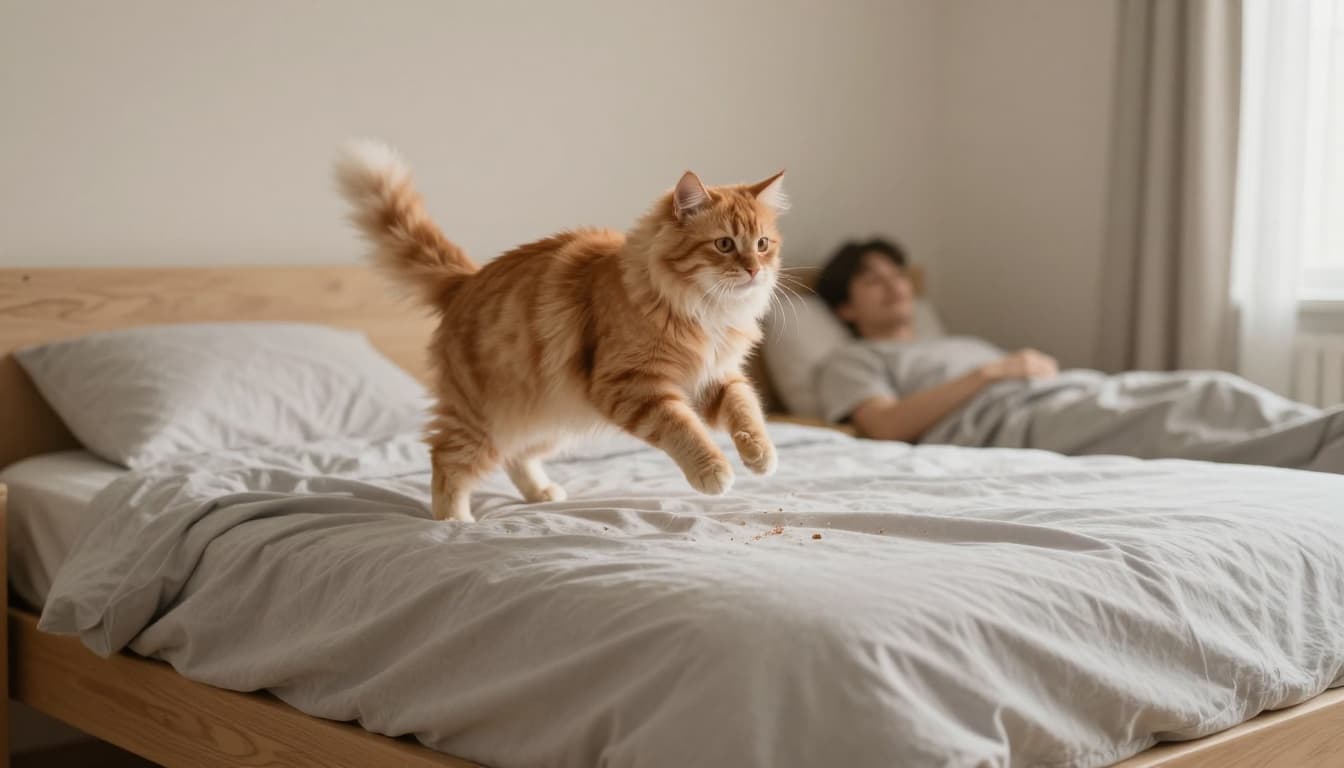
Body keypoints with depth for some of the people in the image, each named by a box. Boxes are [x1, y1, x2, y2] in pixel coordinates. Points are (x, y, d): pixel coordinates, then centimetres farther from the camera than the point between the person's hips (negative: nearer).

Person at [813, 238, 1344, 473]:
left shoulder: (965, 343, 42)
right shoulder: (850, 362, 20)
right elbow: (887, 427, -2)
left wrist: (1040, 366, 4)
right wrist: (988, 373, -3)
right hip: (1009, 421, -7)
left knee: (1214, 390, -22)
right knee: (1202, 402, -29)